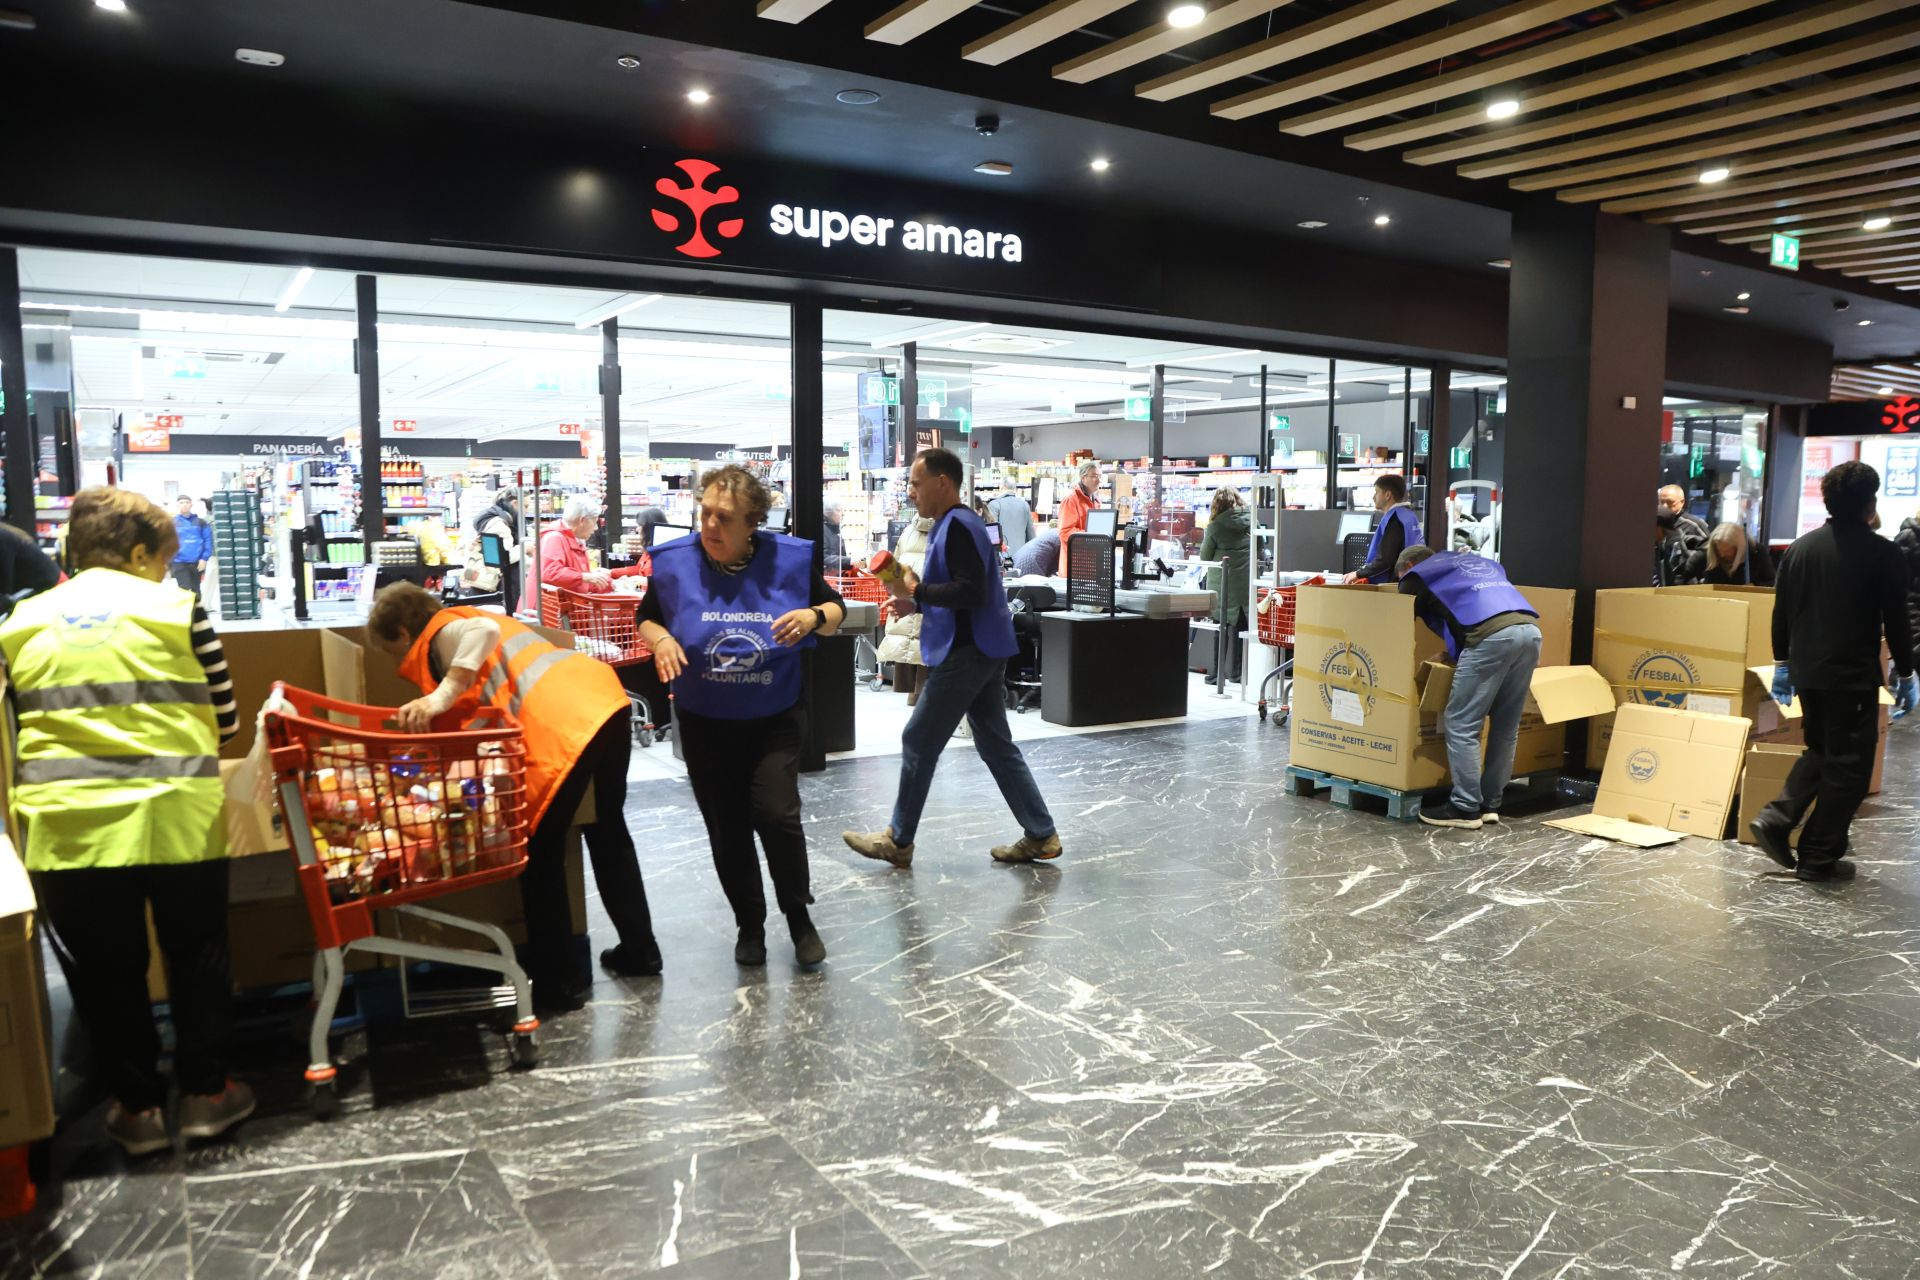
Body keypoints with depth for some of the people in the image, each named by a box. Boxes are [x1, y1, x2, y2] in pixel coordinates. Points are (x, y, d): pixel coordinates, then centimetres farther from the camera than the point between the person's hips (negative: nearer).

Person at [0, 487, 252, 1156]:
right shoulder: (177, 608, 0)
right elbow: (224, 718, 4)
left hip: (65, 822, 2)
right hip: (175, 815, -2)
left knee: (103, 970, 15)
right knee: (197, 954, 15)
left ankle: (137, 1106, 25)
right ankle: (205, 1091, 24)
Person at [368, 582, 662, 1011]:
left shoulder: (439, 634, 5)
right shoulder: (463, 622, 31)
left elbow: (484, 631, -17)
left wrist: (440, 698, -20)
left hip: (566, 724, -9)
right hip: (605, 698, 9)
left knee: (539, 852, 4)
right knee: (608, 833, 22)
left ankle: (555, 982, 12)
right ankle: (640, 950, 32)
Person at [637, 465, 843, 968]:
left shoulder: (789, 558, -11)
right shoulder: (674, 561, -10)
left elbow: (836, 610, 2)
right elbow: (647, 618, 6)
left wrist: (814, 615, -22)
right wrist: (660, 639, -17)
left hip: (774, 720, -1)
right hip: (704, 724, 2)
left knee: (777, 816, -12)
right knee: (727, 830, 8)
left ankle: (799, 916, 14)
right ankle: (749, 924, 31)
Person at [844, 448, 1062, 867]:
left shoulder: (956, 526, -15)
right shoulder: (958, 524, 17)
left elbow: (971, 592, -25)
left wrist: (916, 589, -16)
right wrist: (915, 604, 10)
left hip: (966, 653, -10)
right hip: (982, 650, 10)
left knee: (919, 742, 0)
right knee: (997, 745, 12)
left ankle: (898, 841, 13)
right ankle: (1041, 836, 15)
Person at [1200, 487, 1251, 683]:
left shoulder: (1216, 526, -4)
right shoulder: (1251, 520, 1)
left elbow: (1204, 556, 2)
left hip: (1223, 585, -2)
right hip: (1246, 583, 2)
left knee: (1221, 627, 5)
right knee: (1241, 628, 6)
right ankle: (1235, 672, 9)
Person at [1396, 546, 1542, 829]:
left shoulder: (1418, 574, 21)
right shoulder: (1482, 562, 39)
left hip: (1491, 636, -7)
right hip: (1530, 629, 7)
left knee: (1461, 726, 1)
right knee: (1506, 728, 15)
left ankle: (1465, 809, 2)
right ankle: (1490, 804, 21)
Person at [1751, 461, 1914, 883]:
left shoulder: (1800, 548, 4)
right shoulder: (1882, 553, -10)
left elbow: (1781, 612, 9)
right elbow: (1896, 620, -6)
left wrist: (1782, 663, 18)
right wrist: (1905, 674, 5)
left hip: (1807, 671, 5)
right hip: (1854, 675, -5)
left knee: (1820, 751, 22)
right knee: (1848, 765, 4)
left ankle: (1775, 820, 8)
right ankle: (1818, 857, 6)